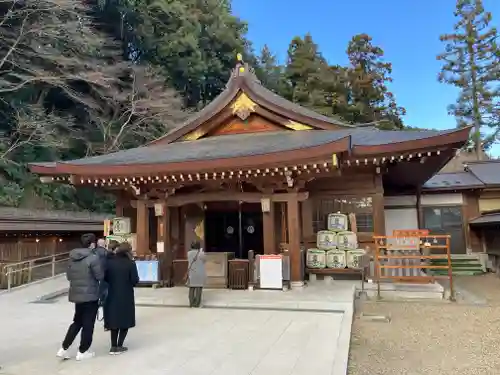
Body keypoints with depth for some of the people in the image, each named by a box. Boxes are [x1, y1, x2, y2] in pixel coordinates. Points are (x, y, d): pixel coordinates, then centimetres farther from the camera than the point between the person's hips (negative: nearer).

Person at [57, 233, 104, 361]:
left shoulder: (72, 257, 5)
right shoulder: (93, 258, -18)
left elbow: (68, 276, 12)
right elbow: (100, 276, -14)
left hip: (76, 294, 7)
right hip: (90, 295, -7)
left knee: (77, 322, 21)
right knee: (88, 324, 7)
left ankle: (63, 349, 19)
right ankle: (82, 352, 16)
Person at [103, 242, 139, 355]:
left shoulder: (109, 262, -2)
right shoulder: (130, 263, -12)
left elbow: (104, 278, 2)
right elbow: (135, 281, -12)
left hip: (112, 296, 4)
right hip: (126, 296, -3)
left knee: (114, 320, 15)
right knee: (125, 321, 10)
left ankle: (113, 346, 17)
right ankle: (119, 346, 11)